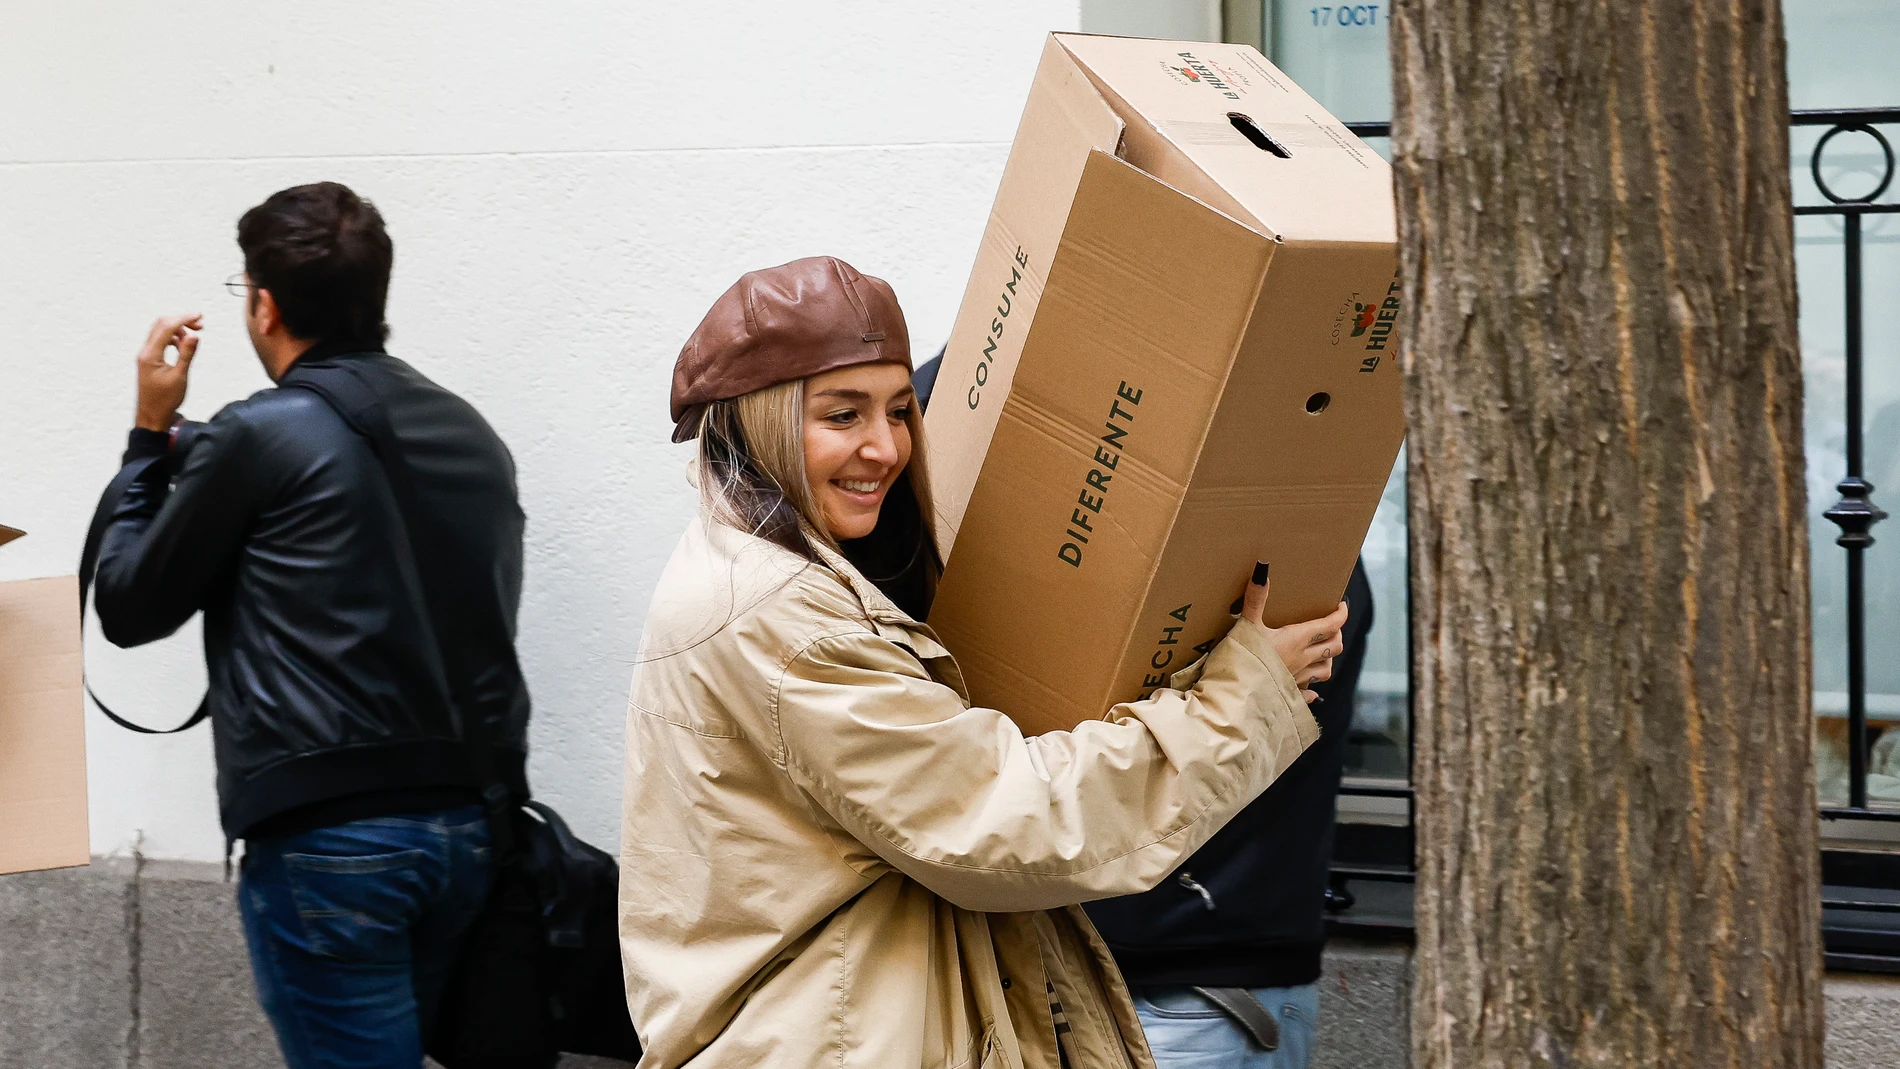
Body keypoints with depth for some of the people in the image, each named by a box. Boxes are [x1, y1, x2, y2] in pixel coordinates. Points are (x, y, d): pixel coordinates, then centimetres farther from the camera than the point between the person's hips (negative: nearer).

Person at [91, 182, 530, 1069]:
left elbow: (129, 607, 2)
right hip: (473, 822, 7)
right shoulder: (471, 434, 13)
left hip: (329, 837, -6)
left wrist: (152, 436, 13)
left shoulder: (259, 434, -7)